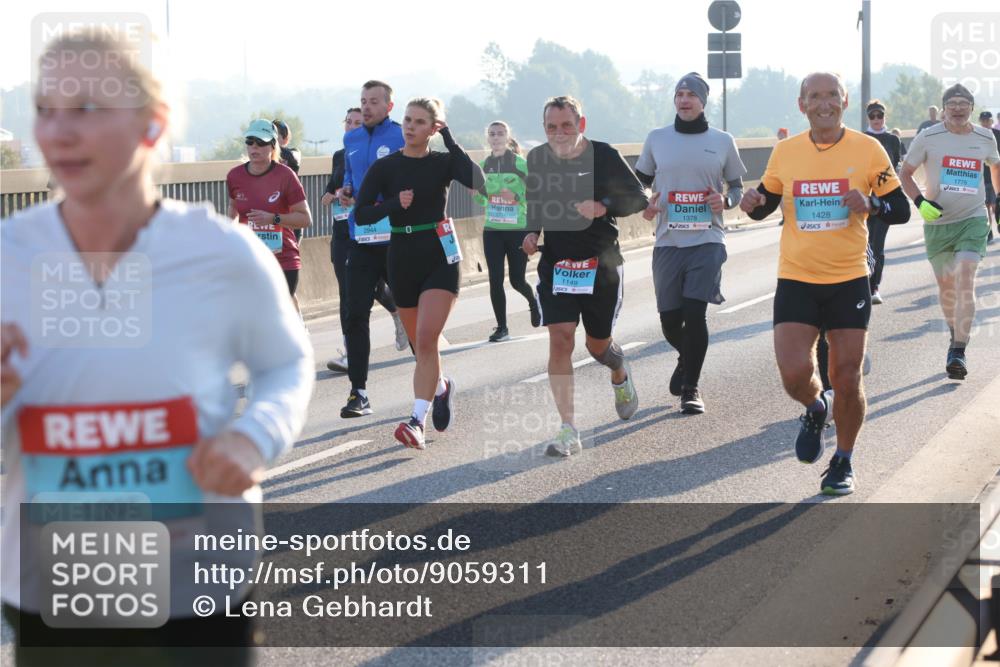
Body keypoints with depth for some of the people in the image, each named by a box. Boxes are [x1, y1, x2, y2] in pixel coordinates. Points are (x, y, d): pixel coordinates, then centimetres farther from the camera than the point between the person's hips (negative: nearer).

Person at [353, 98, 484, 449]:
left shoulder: (443, 162, -1)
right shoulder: (385, 167, 1)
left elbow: (476, 180, -20)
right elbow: (361, 214, -5)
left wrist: (450, 140, -17)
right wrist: (394, 203, -21)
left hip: (440, 256, -3)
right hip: (403, 258, 3)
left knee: (426, 340, -17)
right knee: (420, 342, 13)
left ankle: (417, 420, -19)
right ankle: (440, 386, 43)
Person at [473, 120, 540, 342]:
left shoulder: (519, 163, -9)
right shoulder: (484, 165, 6)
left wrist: (516, 196, -25)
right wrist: (477, 192, -5)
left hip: (518, 230, -3)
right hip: (492, 231, 3)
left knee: (517, 280, 3)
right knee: (495, 280, -3)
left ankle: (533, 301, 37)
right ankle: (501, 327, 6)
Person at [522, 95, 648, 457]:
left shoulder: (604, 156, -8)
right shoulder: (537, 159, 1)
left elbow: (639, 199, -5)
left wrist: (602, 207, -22)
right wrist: (531, 231, 0)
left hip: (601, 264, -2)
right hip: (555, 264, 2)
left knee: (598, 345, 10)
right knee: (560, 339, -13)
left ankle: (620, 376, 49)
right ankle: (568, 431, -12)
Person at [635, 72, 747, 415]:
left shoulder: (722, 141, 4)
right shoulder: (657, 139, 6)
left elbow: (737, 185, 13)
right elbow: (640, 180, 16)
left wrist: (726, 201, -8)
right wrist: (643, 203, -4)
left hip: (707, 242, -2)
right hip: (668, 243, 2)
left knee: (695, 313, -14)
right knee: (670, 320, 4)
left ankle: (690, 388, 0)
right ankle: (687, 359, 39)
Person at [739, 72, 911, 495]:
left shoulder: (868, 150, -3)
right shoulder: (785, 152, 2)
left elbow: (901, 210, 0)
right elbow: (766, 203, 16)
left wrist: (871, 204, -21)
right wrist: (753, 203, -8)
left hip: (849, 281, -1)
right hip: (796, 280, 1)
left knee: (847, 378, 2)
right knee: (794, 373, -13)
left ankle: (843, 463, 25)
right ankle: (815, 411, 24)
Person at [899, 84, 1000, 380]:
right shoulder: (928, 138, -4)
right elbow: (905, 173, 3)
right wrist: (920, 202, -12)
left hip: (973, 220, -1)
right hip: (937, 223, 1)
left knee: (965, 282, -17)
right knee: (946, 286, 11)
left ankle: (958, 351, -18)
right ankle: (955, 332, 40)